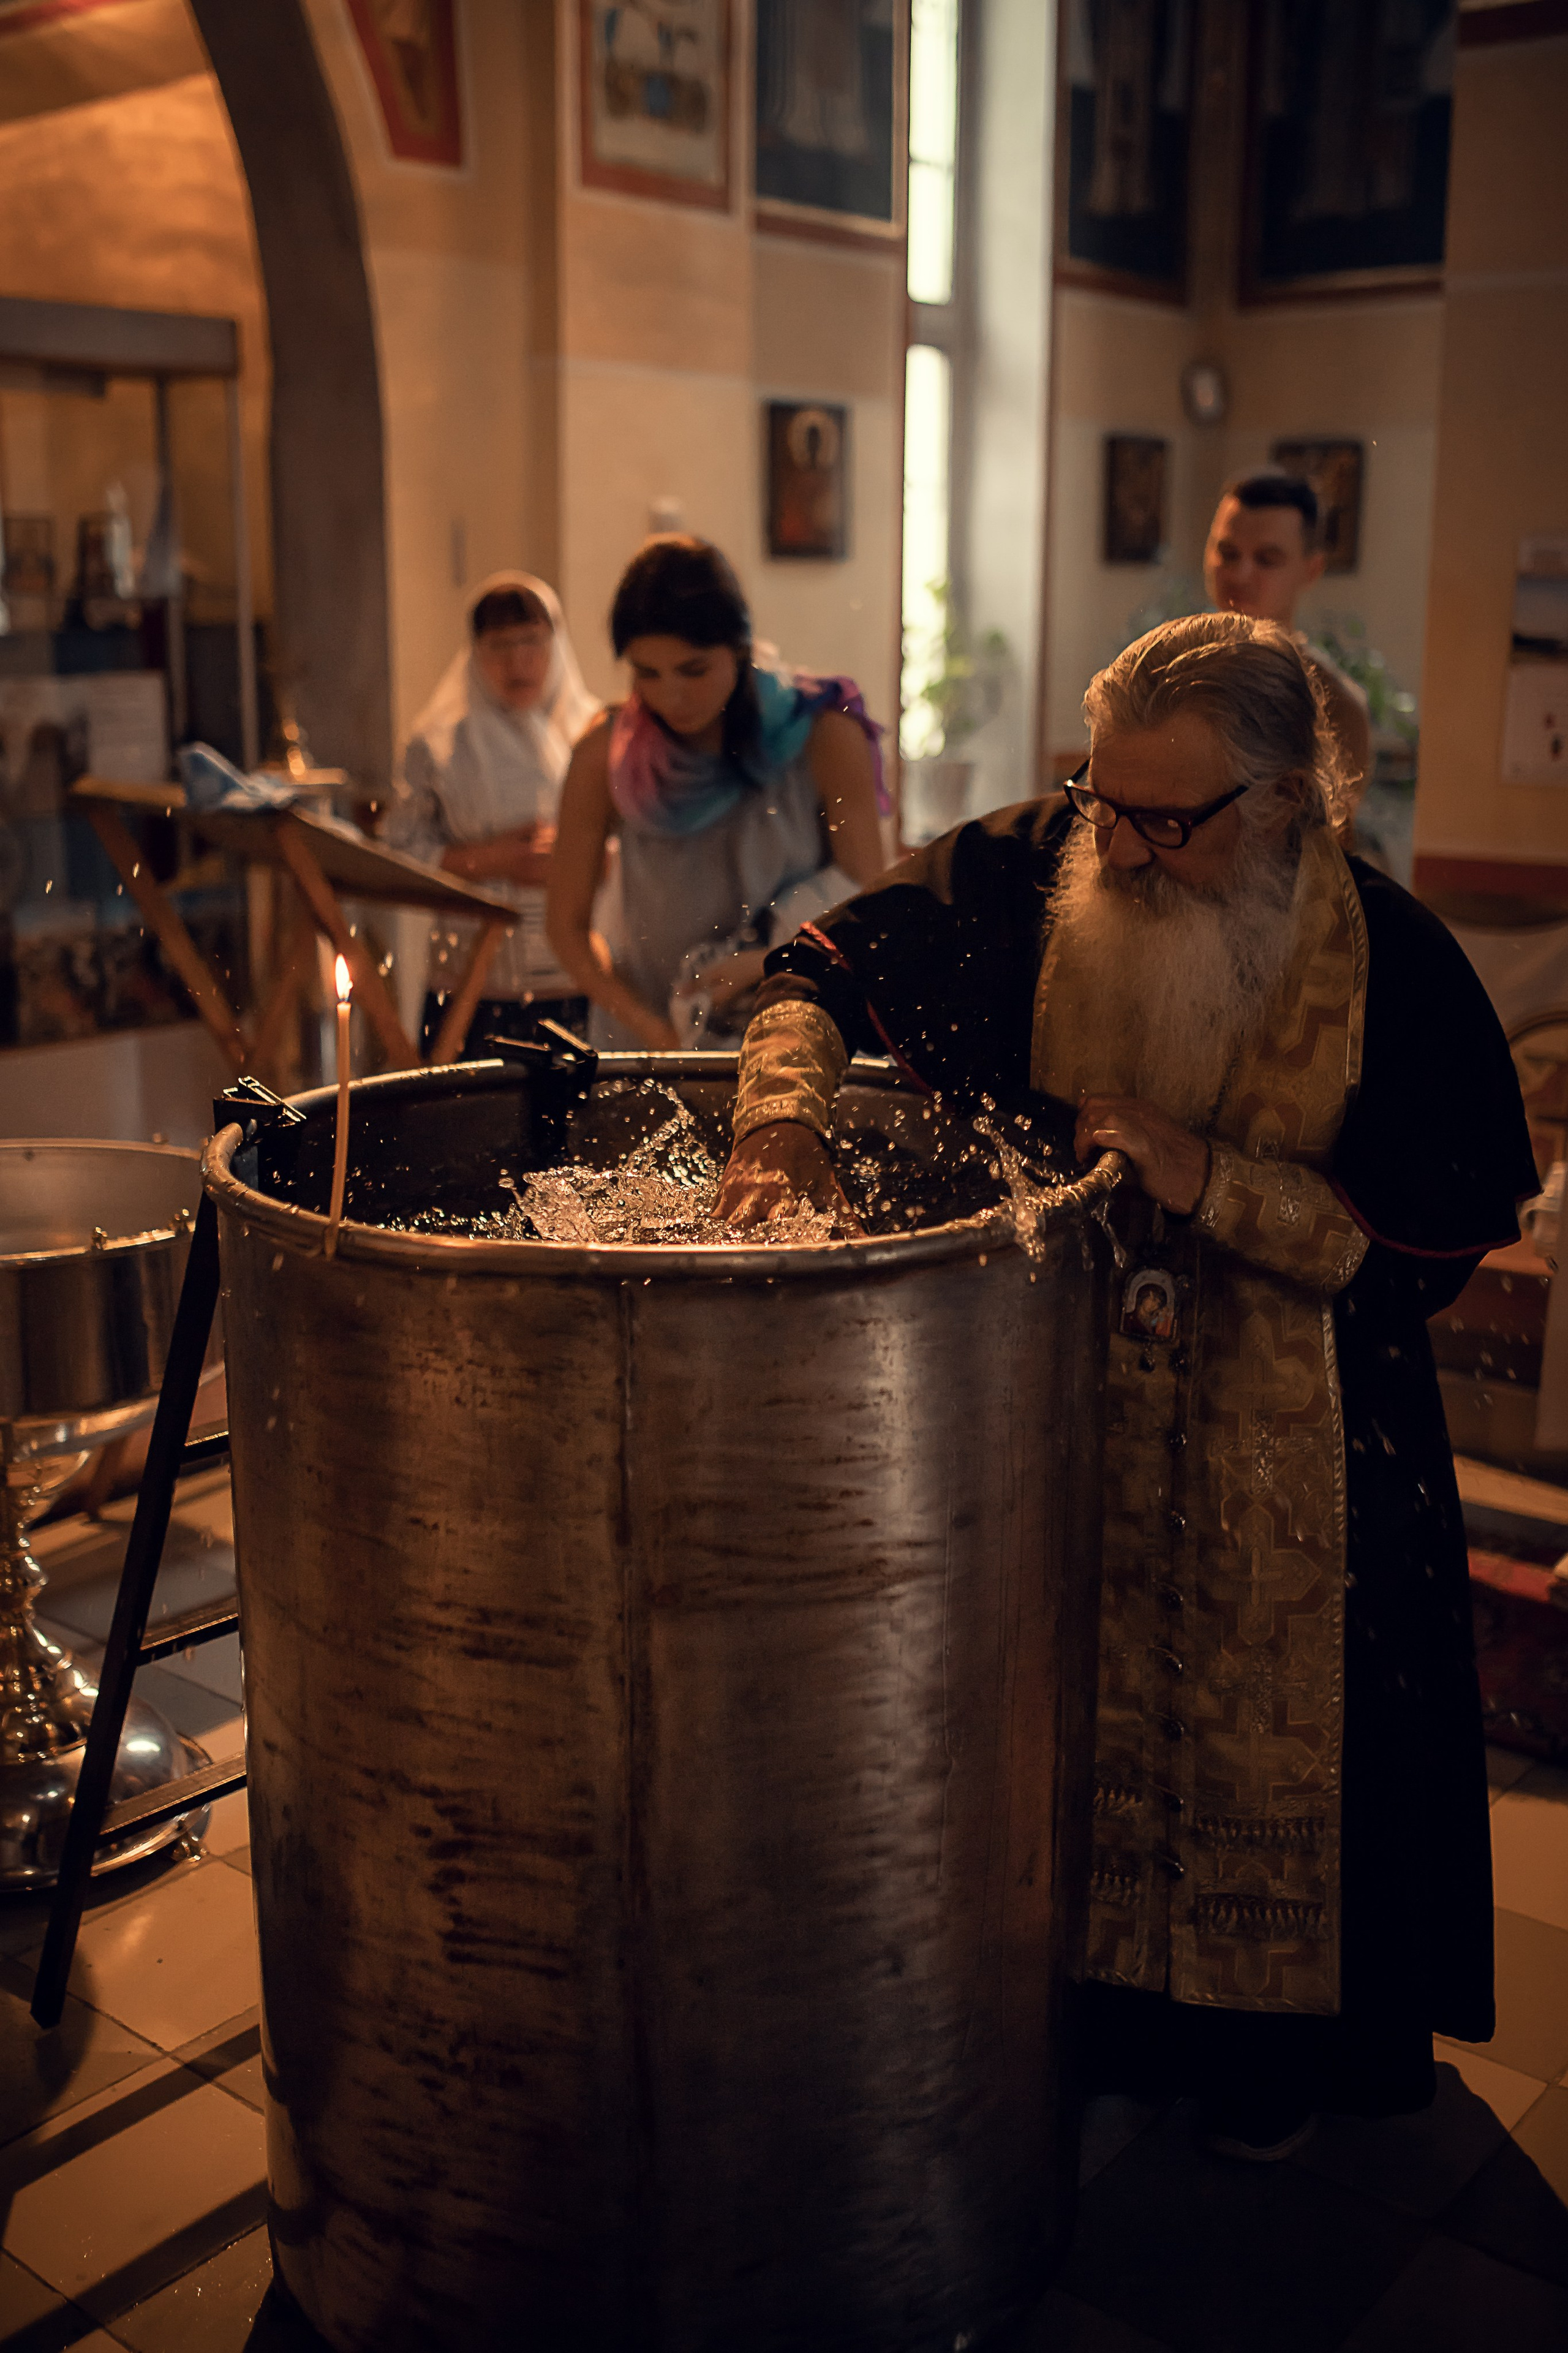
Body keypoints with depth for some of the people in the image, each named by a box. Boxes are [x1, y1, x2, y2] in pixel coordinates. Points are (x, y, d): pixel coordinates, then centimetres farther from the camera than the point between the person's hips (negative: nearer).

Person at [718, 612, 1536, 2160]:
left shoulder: (1392, 966, -15)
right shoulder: (1028, 873, -10)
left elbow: (1435, 1244, -13)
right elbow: (827, 968, -4)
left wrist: (1212, 1183, -25)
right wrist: (785, 1119, -24)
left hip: (1280, 1451, -1)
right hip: (1047, 1399, 2)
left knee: (1263, 1739, 12)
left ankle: (1266, 2046, 37)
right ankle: (1076, 2002, 38)